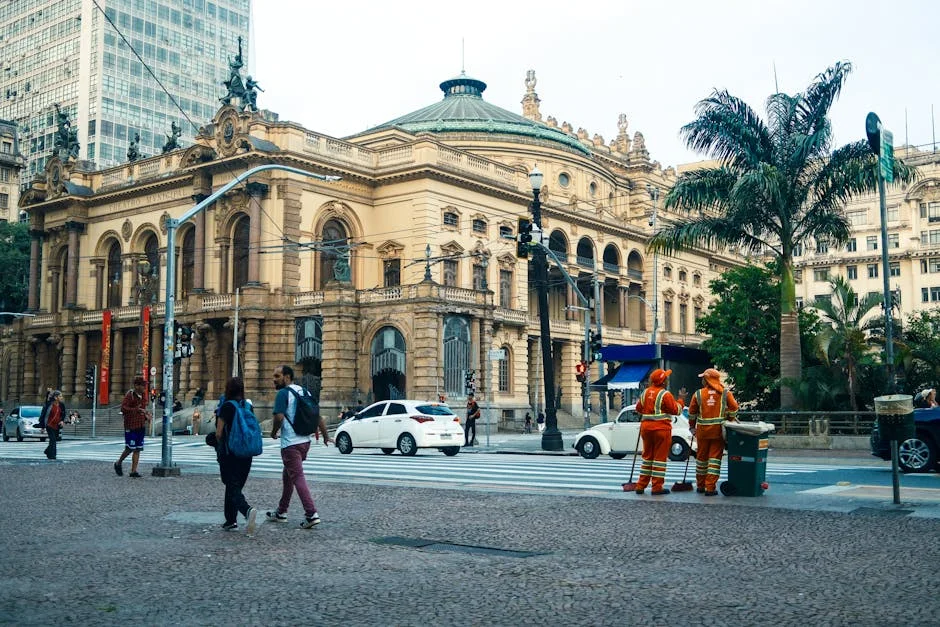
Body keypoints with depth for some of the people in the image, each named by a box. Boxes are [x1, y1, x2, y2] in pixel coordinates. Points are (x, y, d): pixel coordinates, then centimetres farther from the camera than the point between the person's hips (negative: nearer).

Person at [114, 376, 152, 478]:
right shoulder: (129, 395, -13)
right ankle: (118, 463, 21)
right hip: (131, 426, -7)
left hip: (141, 426, 7)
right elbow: (123, 408, -23)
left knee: (137, 449, 5)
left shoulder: (143, 395, 10)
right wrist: (136, 410, -33)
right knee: (130, 448, -4)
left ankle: (133, 471, 9)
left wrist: (146, 416, 10)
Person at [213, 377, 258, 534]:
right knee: (235, 486, 17)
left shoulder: (226, 407, -12)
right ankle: (231, 521, 21)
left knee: (233, 488, -5)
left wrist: (220, 446, 11)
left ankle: (248, 510, -30)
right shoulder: (248, 406, 4)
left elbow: (218, 433, -10)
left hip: (229, 454, -6)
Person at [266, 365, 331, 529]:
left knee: (298, 478, -8)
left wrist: (274, 432, -2)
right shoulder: (304, 392, 13)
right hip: (305, 441, 9)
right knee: (287, 476, 20)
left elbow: (279, 417, -20)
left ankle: (311, 514, -15)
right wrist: (325, 435, 16)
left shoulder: (283, 393, -11)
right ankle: (281, 512, 29)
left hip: (290, 443, -8)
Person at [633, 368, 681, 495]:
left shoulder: (645, 392, 6)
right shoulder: (665, 394, -13)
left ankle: (641, 485, 16)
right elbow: (676, 410, -9)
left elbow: (638, 409, 14)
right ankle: (657, 487, 1)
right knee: (660, 457, 0)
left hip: (646, 427, 6)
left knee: (647, 456, 15)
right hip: (661, 428, -6)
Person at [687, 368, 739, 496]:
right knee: (715, 457, 1)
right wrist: (729, 422, 13)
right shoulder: (725, 393, -1)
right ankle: (710, 487, -4)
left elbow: (692, 413, 5)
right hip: (719, 430, -1)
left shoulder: (698, 394, 1)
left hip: (702, 430, 1)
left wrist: (692, 427, 18)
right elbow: (733, 409, -4)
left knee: (701, 457, 14)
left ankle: (700, 485, 26)